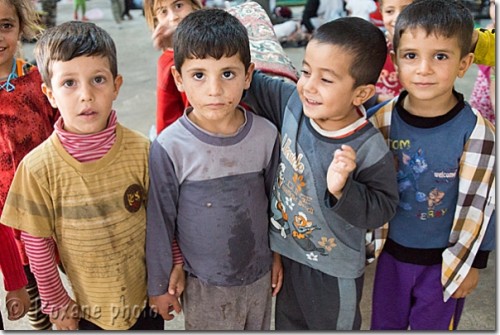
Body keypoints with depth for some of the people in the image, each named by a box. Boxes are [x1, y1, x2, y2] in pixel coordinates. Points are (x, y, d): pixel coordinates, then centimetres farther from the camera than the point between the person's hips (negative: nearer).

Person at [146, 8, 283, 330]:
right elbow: (160, 221, -10)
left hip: (260, 274, 3)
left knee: (260, 328, 25)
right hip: (205, 285, -2)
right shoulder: (170, 147, -20)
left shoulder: (266, 135, -13)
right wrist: (159, 284, -1)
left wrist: (277, 254, 10)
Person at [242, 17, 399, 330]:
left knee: (333, 325, 26)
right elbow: (252, 84, -5)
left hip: (335, 271, -4)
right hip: (286, 251, 4)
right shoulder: (293, 103, -18)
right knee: (288, 322, 30)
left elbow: (382, 209, -22)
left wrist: (342, 189, -39)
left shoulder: (369, 149, -30)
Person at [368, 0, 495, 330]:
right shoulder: (384, 119, -11)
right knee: (385, 323, 23)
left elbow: (477, 205, -11)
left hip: (444, 258, -3)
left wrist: (471, 263, -5)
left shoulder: (476, 132, -20)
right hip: (392, 250, 3)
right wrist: (372, 238, 8)